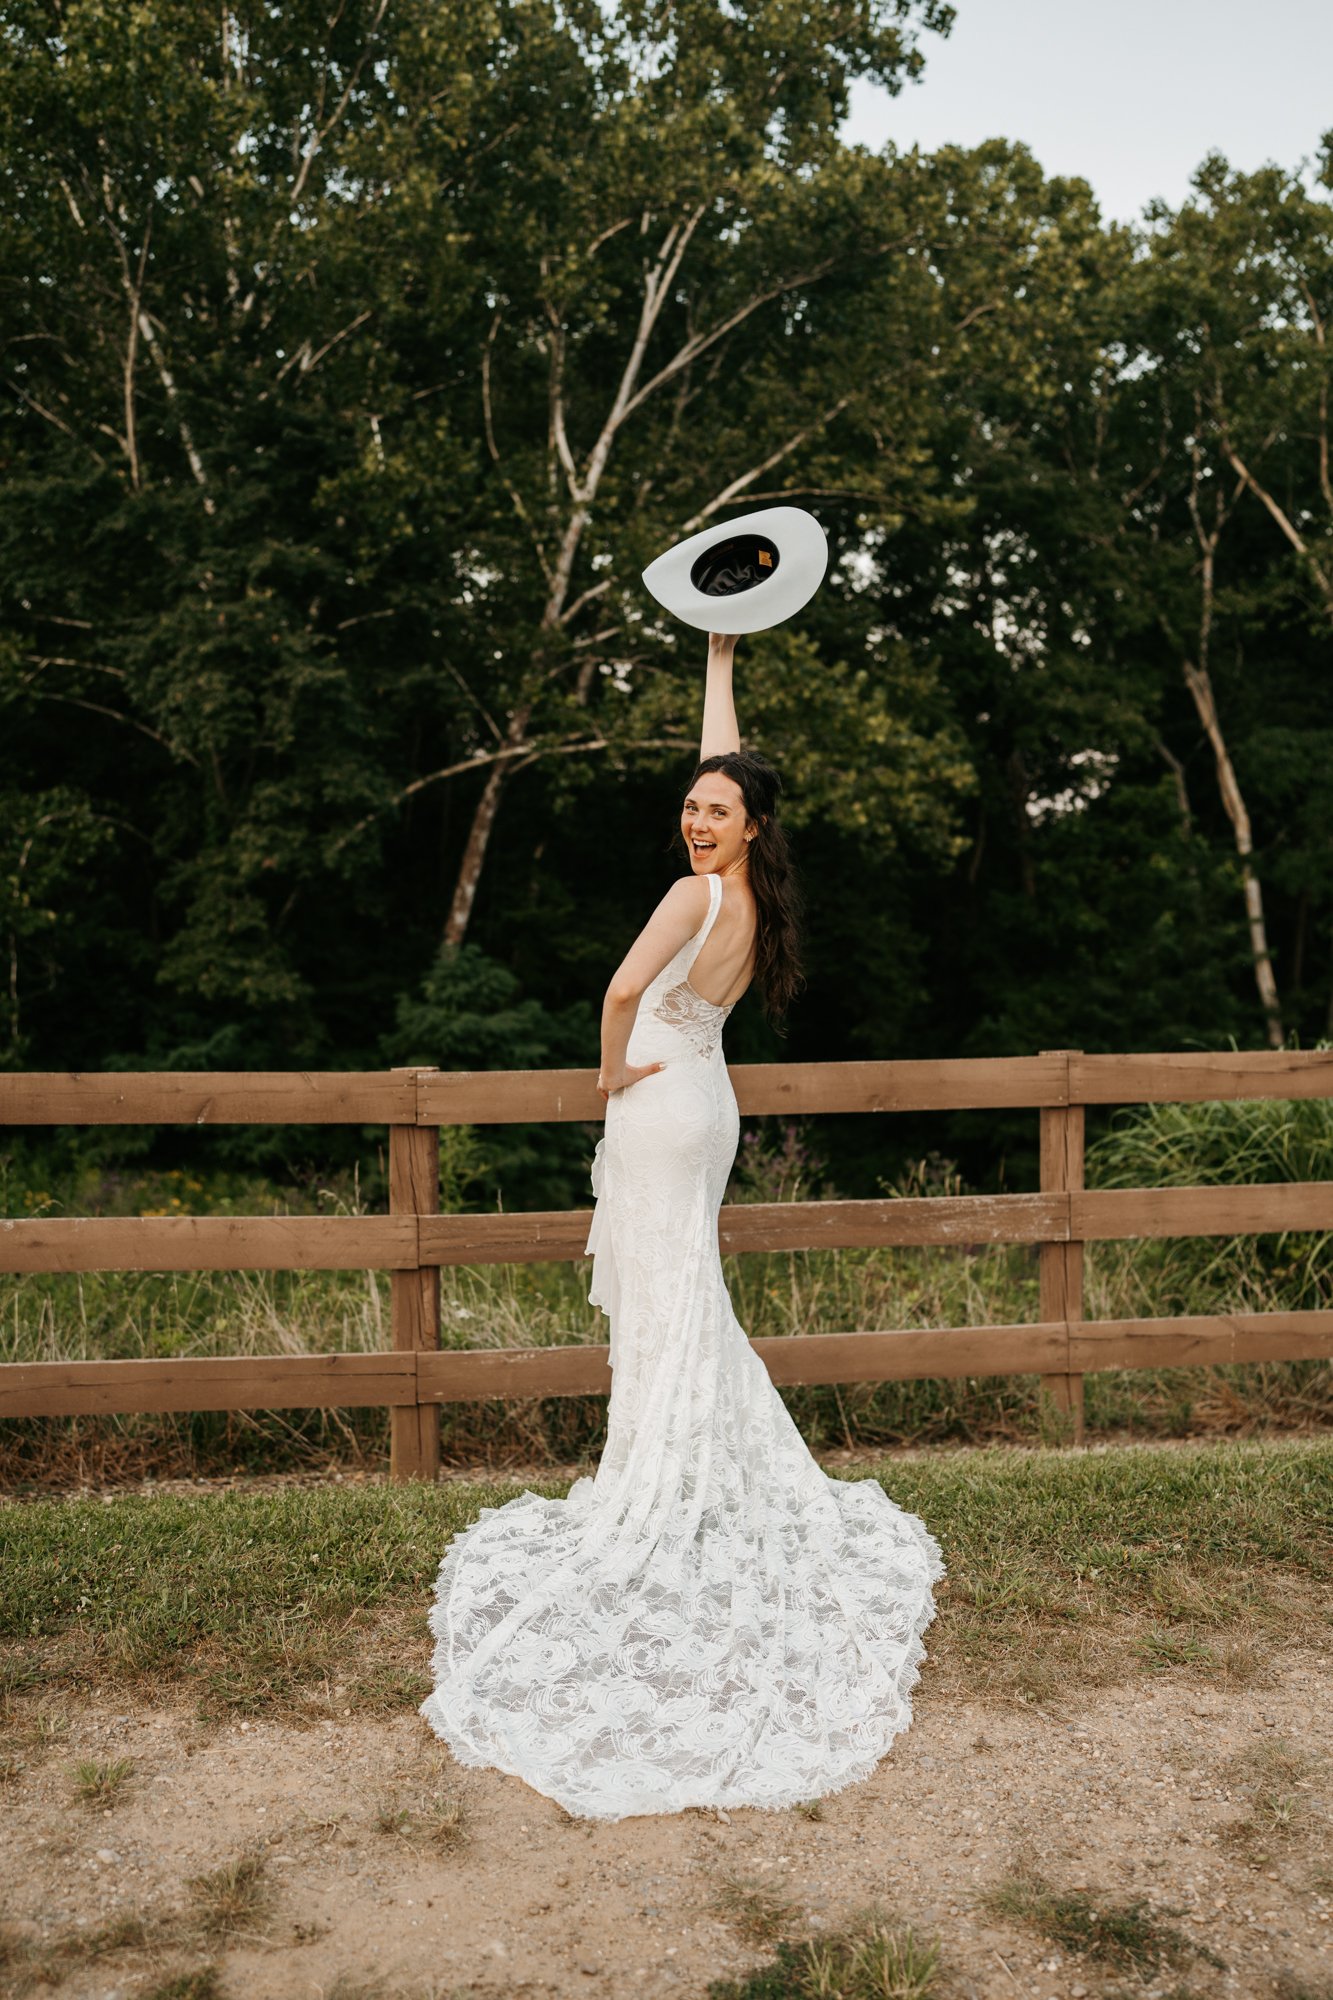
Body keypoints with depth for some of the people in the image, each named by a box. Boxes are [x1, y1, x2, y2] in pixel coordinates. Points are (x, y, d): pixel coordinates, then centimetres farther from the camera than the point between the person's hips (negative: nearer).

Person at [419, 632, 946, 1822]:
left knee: (667, 1313, -2)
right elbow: (724, 767, 17)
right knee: (689, 1306, 16)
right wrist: (718, 663, 24)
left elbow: (623, 988, -36)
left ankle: (663, 1504, 7)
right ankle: (701, 1487, 26)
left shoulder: (699, 892, -19)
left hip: (661, 1108, -8)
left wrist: (613, 1068, -18)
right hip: (705, 1107, 8)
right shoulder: (747, 893, 4)